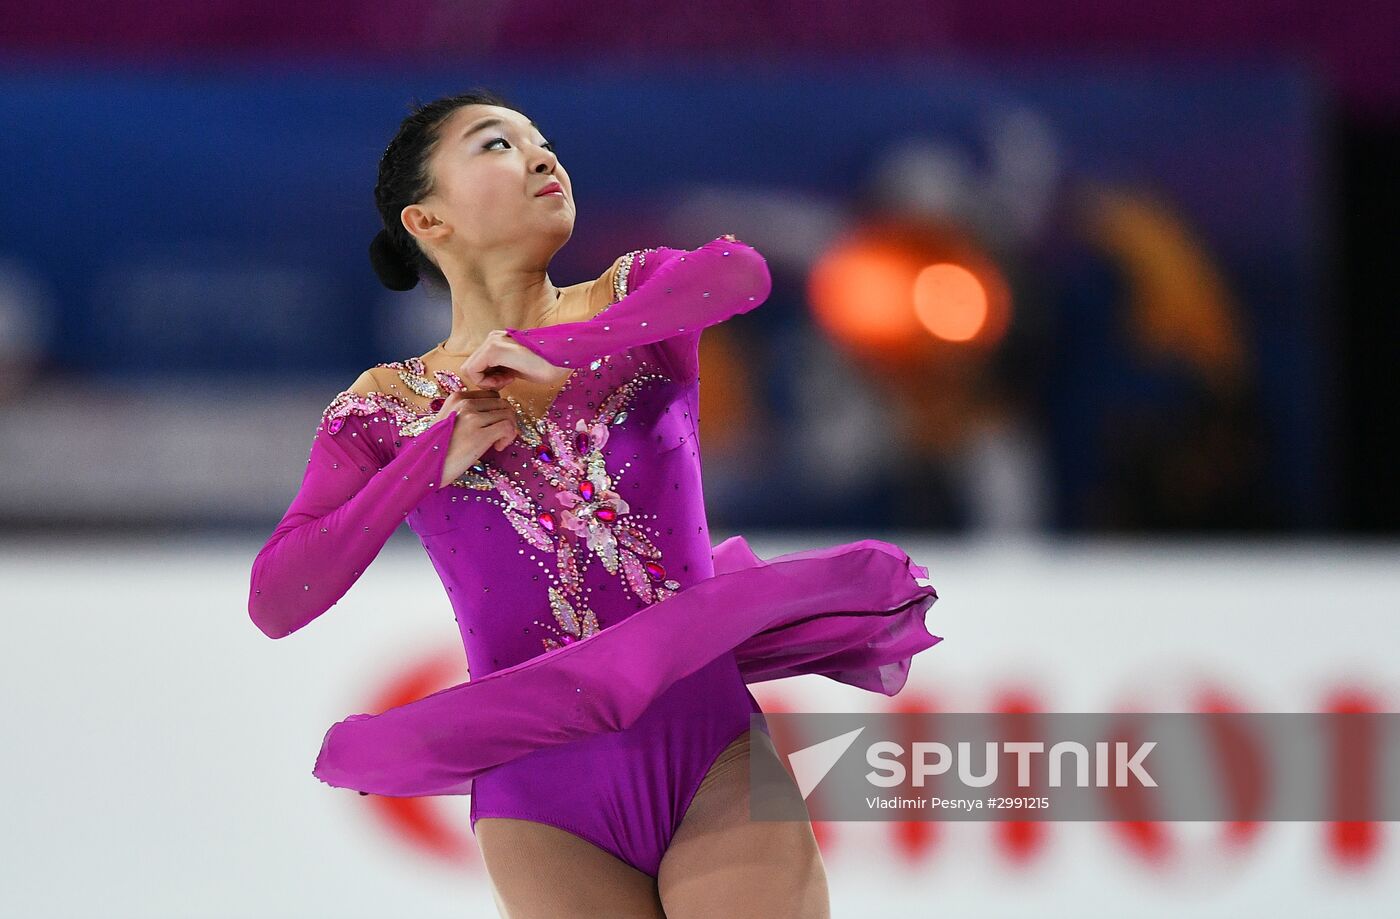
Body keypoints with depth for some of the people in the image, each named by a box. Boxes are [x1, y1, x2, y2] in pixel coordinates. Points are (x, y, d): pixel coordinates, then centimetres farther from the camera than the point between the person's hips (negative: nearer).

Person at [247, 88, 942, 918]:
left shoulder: (635, 296, 10)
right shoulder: (384, 412, 7)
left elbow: (741, 274, -14)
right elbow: (274, 603, -4)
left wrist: (555, 350, -16)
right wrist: (437, 458, -10)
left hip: (714, 752, 0)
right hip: (545, 801, 0)